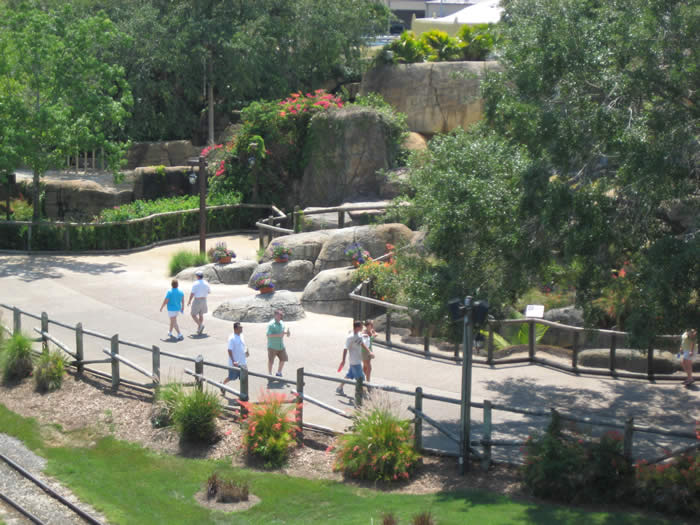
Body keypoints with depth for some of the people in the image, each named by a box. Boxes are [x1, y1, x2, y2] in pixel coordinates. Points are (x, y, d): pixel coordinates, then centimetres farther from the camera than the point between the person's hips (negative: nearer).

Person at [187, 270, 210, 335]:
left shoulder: (195, 284, -16)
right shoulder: (206, 283, 0)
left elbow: (192, 294, -15)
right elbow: (209, 291, 13)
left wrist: (189, 301, -1)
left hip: (197, 300, -6)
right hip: (204, 300, 6)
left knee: (193, 314, 7)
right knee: (201, 315, 14)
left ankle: (200, 325, -11)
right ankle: (199, 331, 14)